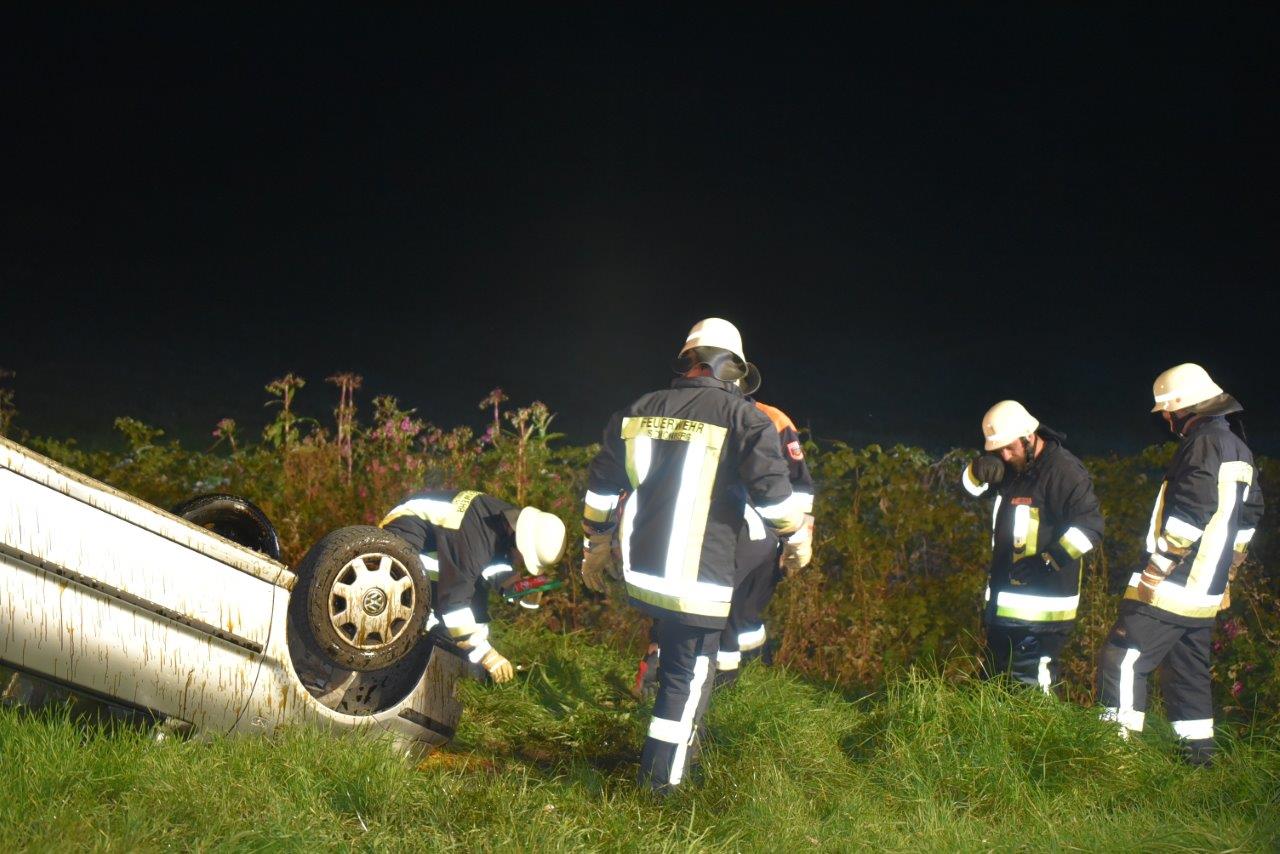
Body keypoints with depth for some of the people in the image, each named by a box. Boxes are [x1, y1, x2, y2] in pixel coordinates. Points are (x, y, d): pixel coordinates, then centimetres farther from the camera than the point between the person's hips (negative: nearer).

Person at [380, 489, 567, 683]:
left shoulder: (511, 519, -8)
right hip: (403, 537, -9)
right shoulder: (473, 538, -36)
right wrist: (486, 654, -32)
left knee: (477, 582, 2)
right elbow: (454, 597, -36)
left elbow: (493, 558, 8)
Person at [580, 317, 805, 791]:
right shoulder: (743, 417, -8)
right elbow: (774, 495, -8)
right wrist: (796, 538, 11)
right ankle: (663, 774, 18)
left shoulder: (637, 411, 9)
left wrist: (596, 546, 27)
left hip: (640, 575, 5)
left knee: (675, 655, 27)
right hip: (699, 584, -5)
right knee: (689, 673, 10)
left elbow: (601, 488, 14)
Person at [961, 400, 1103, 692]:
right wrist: (979, 470, -7)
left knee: (1030, 690, -12)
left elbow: (1090, 525, -23)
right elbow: (970, 487, 18)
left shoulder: (1064, 470, -18)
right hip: (1004, 602, 9)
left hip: (1041, 611, -9)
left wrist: (1048, 561, -32)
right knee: (994, 678, 20)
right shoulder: (1011, 466, 9)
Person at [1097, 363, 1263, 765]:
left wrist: (1156, 568, -19)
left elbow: (1190, 514, -24)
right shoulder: (1239, 448, 16)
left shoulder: (1204, 442, -15)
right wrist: (1222, 569, 25)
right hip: (1205, 592, 10)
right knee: (1189, 671, 16)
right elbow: (1249, 514, 23)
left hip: (1170, 589, -10)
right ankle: (1199, 755, 20)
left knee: (1122, 662, -7)